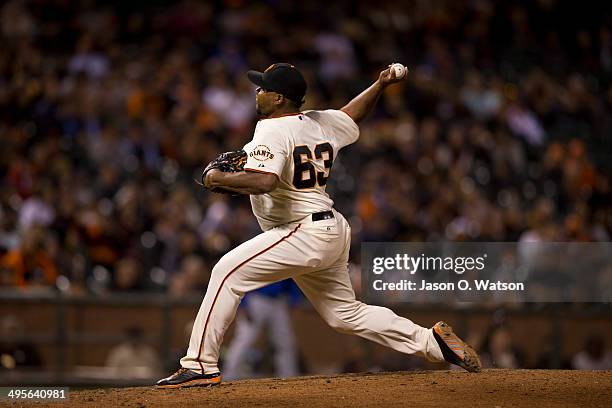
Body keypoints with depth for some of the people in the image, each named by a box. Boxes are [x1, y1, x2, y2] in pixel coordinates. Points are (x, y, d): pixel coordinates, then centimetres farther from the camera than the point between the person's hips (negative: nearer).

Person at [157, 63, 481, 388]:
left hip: (304, 234, -10)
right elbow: (353, 113, 33)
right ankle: (432, 340, 17)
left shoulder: (272, 131, -13)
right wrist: (381, 85, 29)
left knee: (227, 273, -12)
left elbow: (264, 181, -29)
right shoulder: (320, 123, 14)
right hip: (332, 234, 10)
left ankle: (201, 366, -17)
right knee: (345, 314, 19)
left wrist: (219, 178, -16)